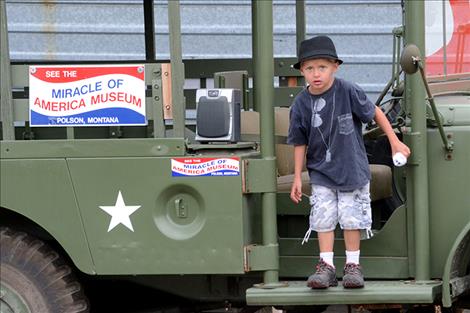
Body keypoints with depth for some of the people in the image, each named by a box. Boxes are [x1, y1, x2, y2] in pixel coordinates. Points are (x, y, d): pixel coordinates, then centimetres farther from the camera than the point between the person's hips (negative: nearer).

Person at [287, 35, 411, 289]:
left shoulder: (348, 92, -15)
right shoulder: (301, 104, -8)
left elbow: (375, 113, -1)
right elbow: (300, 142, 1)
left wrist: (395, 142, 2)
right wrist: (297, 177, 2)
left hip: (352, 170, -2)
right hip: (321, 172, 2)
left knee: (352, 218, 2)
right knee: (323, 218, -1)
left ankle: (352, 265, 14)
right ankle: (326, 265, 8)